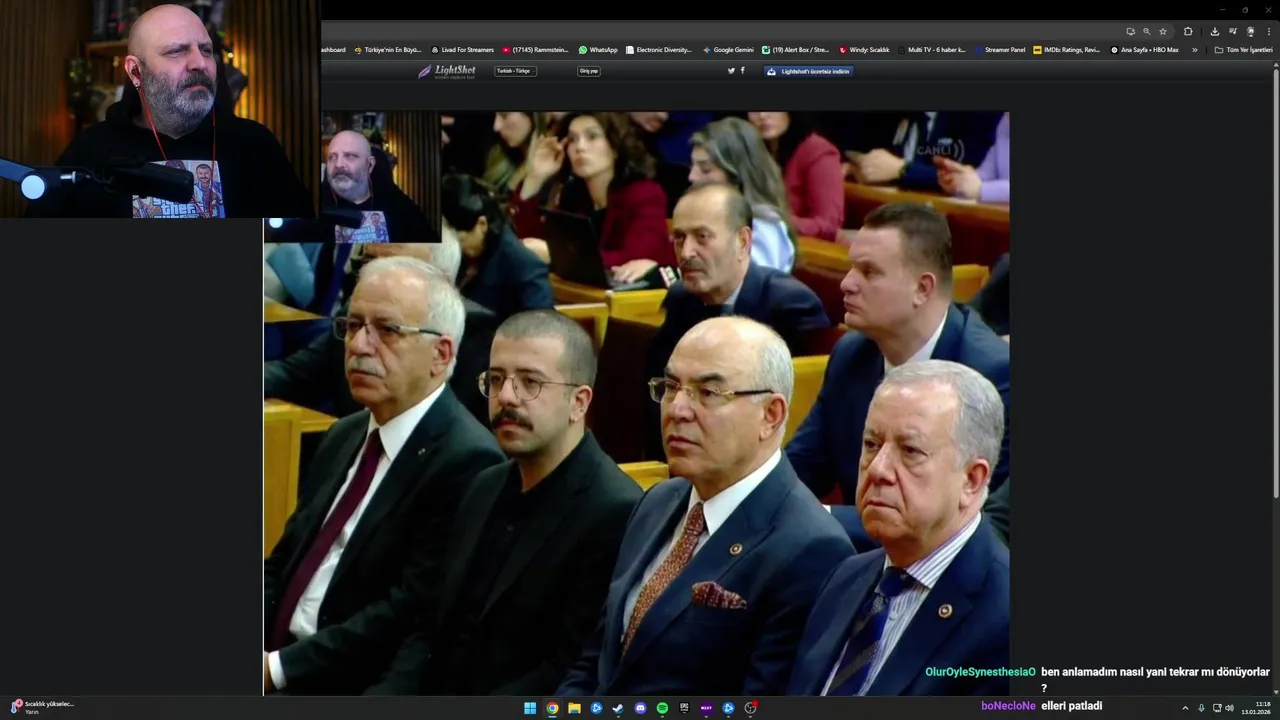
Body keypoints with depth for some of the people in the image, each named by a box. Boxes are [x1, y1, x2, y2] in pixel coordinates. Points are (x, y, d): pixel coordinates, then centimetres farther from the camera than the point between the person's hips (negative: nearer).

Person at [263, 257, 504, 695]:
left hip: (352, 689, -7)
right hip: (275, 655, 7)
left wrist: (278, 667, -16)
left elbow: (411, 615, -17)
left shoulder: (465, 461, -12)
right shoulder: (344, 437, 16)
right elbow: (281, 564, 16)